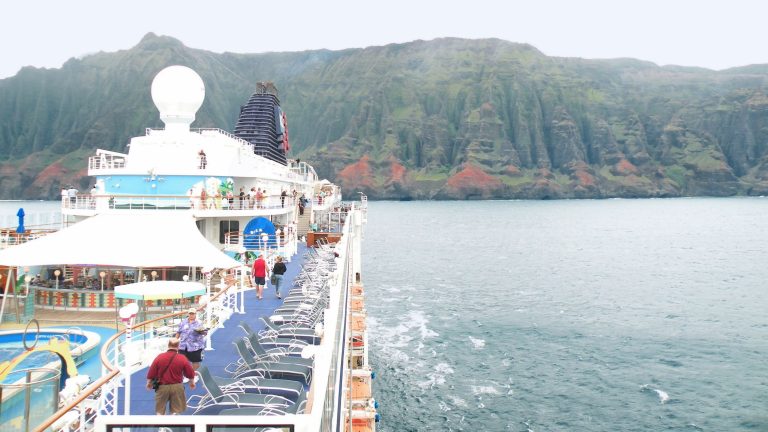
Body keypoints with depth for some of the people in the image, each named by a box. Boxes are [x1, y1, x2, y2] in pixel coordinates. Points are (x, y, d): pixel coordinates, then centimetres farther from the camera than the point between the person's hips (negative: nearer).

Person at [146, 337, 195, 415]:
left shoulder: (159, 357, -8)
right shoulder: (183, 359, -8)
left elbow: (151, 373, -1)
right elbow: (190, 374, 0)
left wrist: (149, 383, 18)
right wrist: (192, 382, 20)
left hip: (162, 387, 1)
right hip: (177, 387, -1)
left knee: (160, 411, 14)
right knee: (176, 411, 11)